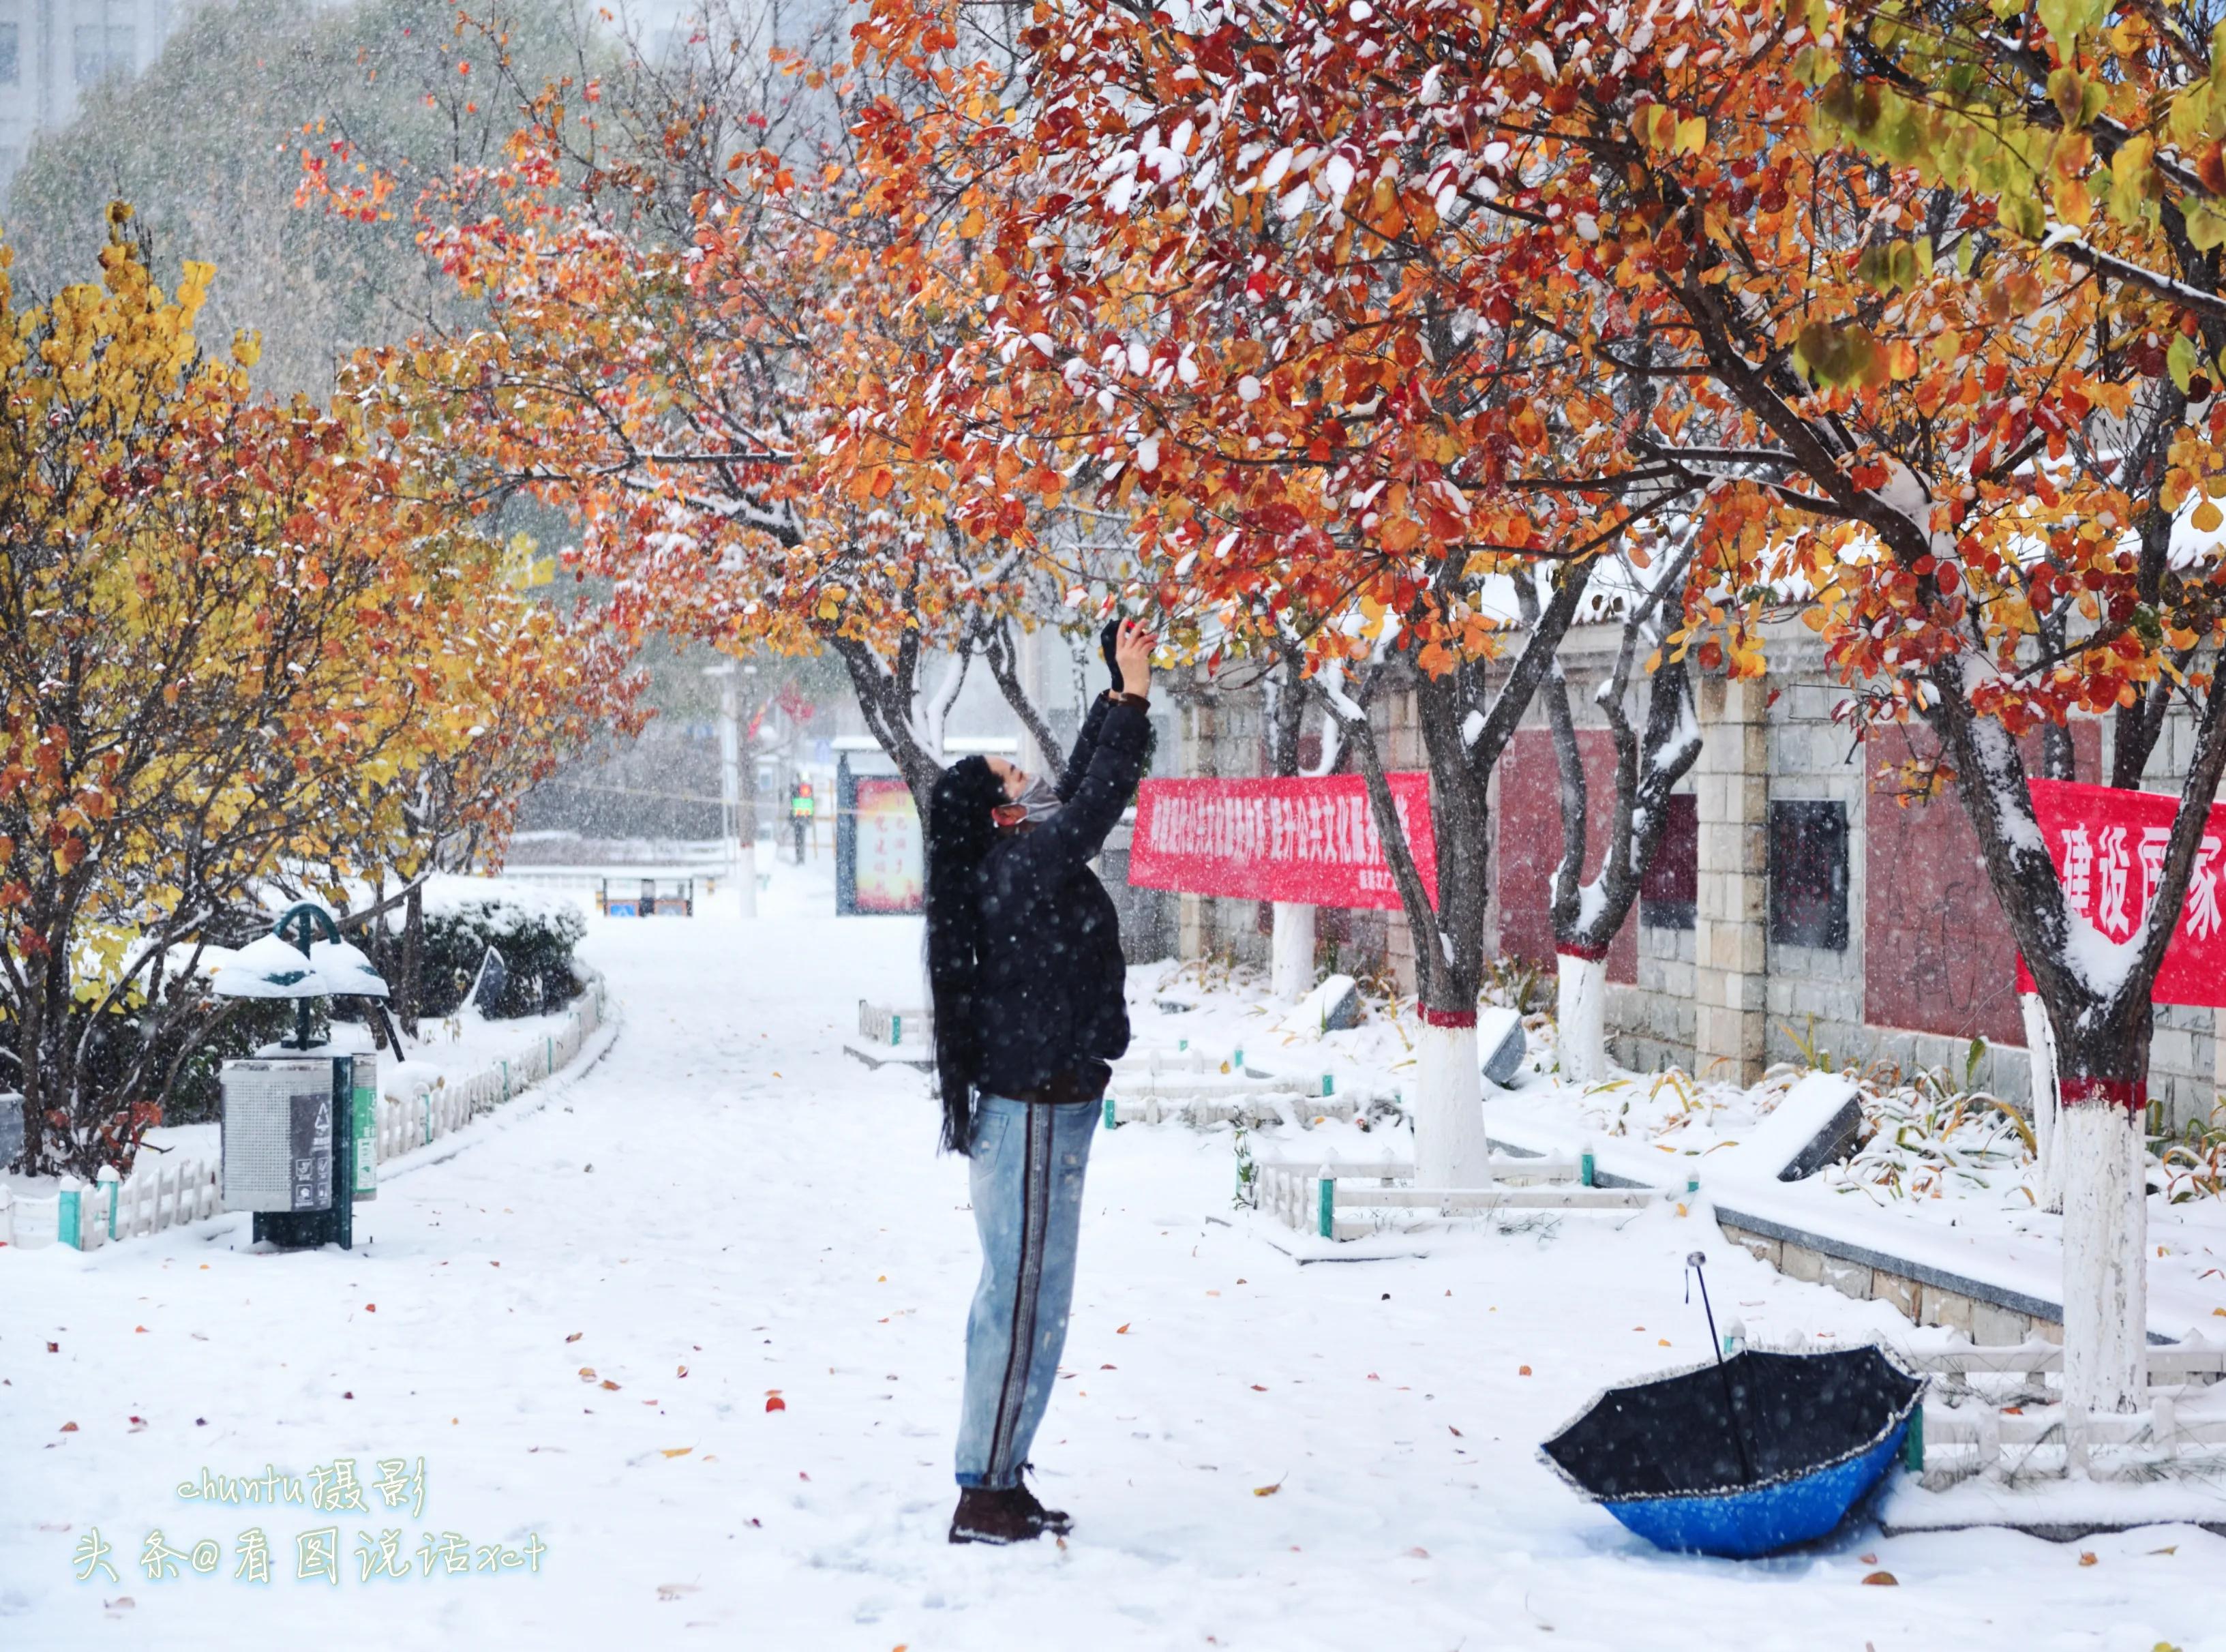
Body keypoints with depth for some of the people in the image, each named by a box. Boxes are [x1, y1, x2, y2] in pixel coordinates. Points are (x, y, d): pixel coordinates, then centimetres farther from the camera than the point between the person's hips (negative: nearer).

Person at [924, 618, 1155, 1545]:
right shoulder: (1021, 868, -15)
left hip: (1034, 1107, 10)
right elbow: (1102, 795, -19)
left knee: (1015, 1296, 14)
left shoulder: (1023, 862, 11)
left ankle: (998, 1482, 20)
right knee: (1027, 1302, -7)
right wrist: (1134, 695, -10)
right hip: (1034, 1112, -10)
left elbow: (1084, 784, 20)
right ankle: (985, 1495, -3)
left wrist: (1121, 692, 19)